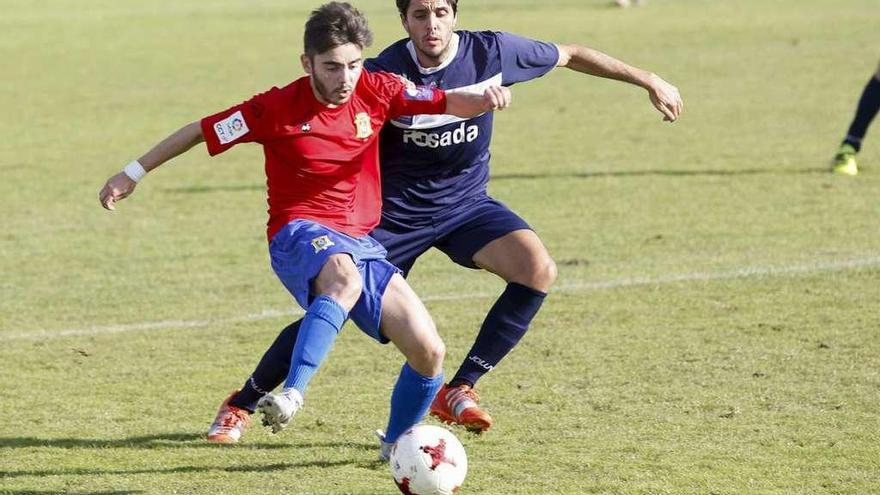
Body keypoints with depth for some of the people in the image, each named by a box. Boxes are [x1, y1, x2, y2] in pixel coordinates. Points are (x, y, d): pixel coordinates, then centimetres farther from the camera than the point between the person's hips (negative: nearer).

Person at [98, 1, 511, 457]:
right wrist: (133, 174, 3)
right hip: (300, 235, -5)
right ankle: (292, 393, -53)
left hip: (361, 243, 5)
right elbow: (201, 131, -1)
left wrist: (483, 99, -25)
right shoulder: (278, 108, -9)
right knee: (345, 279, -43)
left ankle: (396, 446, 20)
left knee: (429, 352, -6)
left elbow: (448, 104, -1)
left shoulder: (375, 91, 0)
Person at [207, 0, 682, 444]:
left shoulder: (491, 51, -14)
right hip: (396, 211, -3)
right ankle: (242, 403, 15)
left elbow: (571, 55, 0)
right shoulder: (385, 73, -21)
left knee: (538, 270, -22)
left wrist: (649, 81, 5)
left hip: (466, 202, 3)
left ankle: (459, 390, -9)